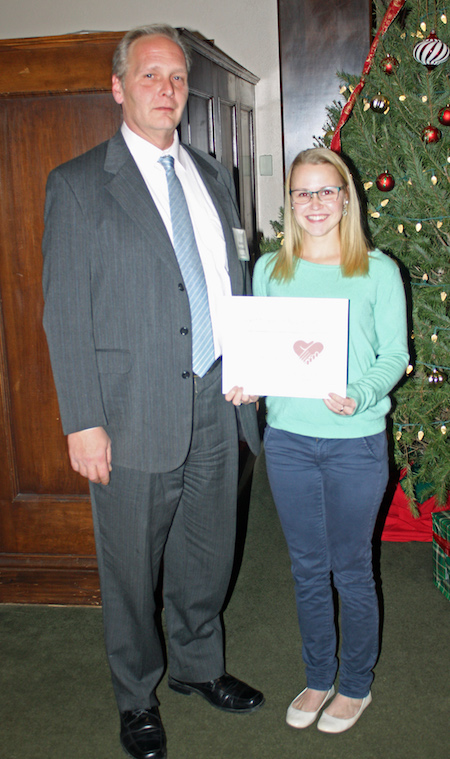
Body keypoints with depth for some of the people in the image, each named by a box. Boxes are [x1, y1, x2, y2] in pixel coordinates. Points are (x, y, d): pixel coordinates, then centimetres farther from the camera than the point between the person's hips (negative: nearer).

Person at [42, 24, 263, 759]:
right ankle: (137, 697, 35)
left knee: (208, 554, 19)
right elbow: (65, 312, -9)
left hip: (216, 404, 5)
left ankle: (198, 665, 45)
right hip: (136, 415, -5)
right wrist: (83, 423, -14)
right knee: (132, 567, 11)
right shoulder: (78, 184, -6)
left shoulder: (212, 176, 11)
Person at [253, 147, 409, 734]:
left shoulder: (378, 270, -2)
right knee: (307, 568, 15)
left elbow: (394, 356, -4)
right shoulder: (269, 270, 6)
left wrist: (359, 395, -22)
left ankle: (356, 685, 31)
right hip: (288, 438, 3)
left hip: (356, 442, -2)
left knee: (351, 570, 10)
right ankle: (318, 678, 35)